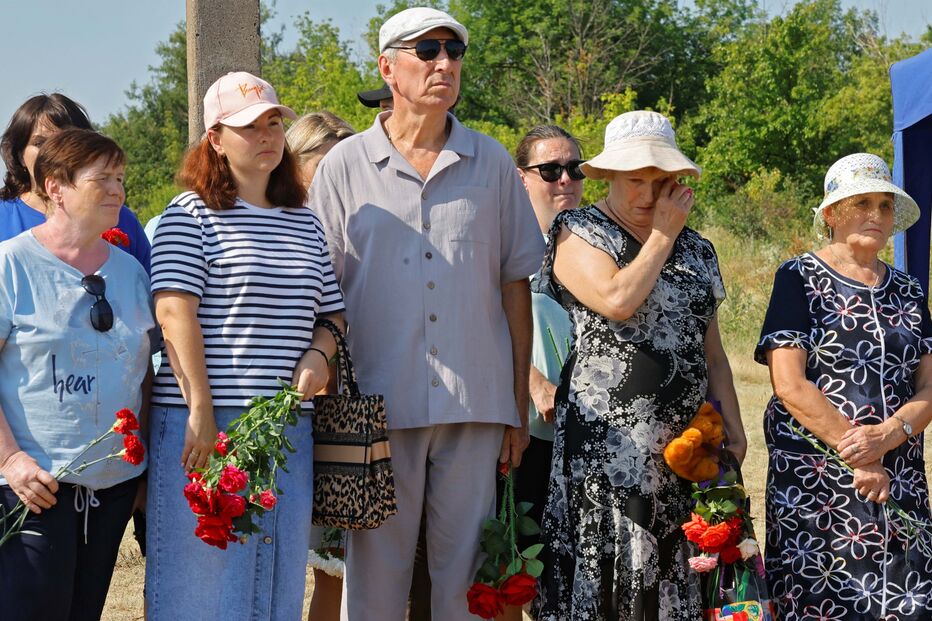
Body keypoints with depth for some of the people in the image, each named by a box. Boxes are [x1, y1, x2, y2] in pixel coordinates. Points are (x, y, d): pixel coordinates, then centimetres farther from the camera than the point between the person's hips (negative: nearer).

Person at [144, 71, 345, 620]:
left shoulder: (306, 223, 16)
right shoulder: (190, 215, -1)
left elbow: (334, 313, 22)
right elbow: (175, 313, -11)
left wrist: (318, 354, -1)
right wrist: (201, 413, -17)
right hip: (204, 423, -5)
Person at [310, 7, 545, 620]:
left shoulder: (493, 163, 8)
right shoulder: (344, 167, 4)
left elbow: (514, 284, 11)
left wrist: (520, 406, 8)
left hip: (476, 406, 1)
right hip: (378, 403, -1)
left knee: (465, 571, 6)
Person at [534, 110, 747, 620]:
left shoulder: (696, 251, 17)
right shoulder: (578, 233, 2)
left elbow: (712, 353, 18)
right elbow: (617, 301, -17)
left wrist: (734, 433, 9)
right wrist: (663, 233, -4)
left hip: (684, 446, 5)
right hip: (604, 441, -4)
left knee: (671, 573, 3)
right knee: (603, 577, -5)